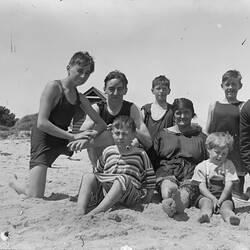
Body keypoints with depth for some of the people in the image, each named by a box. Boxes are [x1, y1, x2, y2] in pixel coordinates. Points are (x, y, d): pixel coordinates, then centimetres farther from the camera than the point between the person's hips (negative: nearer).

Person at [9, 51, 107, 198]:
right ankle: (15, 183, 19)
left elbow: (101, 124, 4)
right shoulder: (54, 87, -14)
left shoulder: (81, 98, 7)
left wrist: (91, 135, -20)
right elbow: (41, 123, -24)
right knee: (35, 196, -14)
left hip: (63, 141, 7)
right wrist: (73, 136, -28)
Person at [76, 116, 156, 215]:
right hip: (105, 191, 4)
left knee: (123, 178, -36)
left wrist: (147, 197, 5)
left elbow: (150, 181, 13)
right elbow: (98, 172, 27)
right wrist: (92, 188, 14)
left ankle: (95, 213, -44)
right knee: (88, 176, -19)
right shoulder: (108, 152, 17)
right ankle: (80, 213, -35)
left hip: (129, 195, -3)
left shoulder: (140, 154, 10)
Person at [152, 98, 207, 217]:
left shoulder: (201, 137, 21)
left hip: (191, 176, 0)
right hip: (167, 173, 0)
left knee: (186, 191, -37)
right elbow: (153, 160, 20)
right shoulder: (163, 135, 21)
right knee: (168, 186, -38)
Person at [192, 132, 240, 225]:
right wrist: (213, 199, -20)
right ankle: (205, 214, -60)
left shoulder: (229, 165, 2)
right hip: (207, 196, 0)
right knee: (206, 202, -31)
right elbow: (202, 187, -6)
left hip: (224, 197, 0)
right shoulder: (201, 167, -1)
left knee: (227, 204, -29)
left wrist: (220, 200, -18)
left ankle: (229, 216, -60)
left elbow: (228, 186, -6)